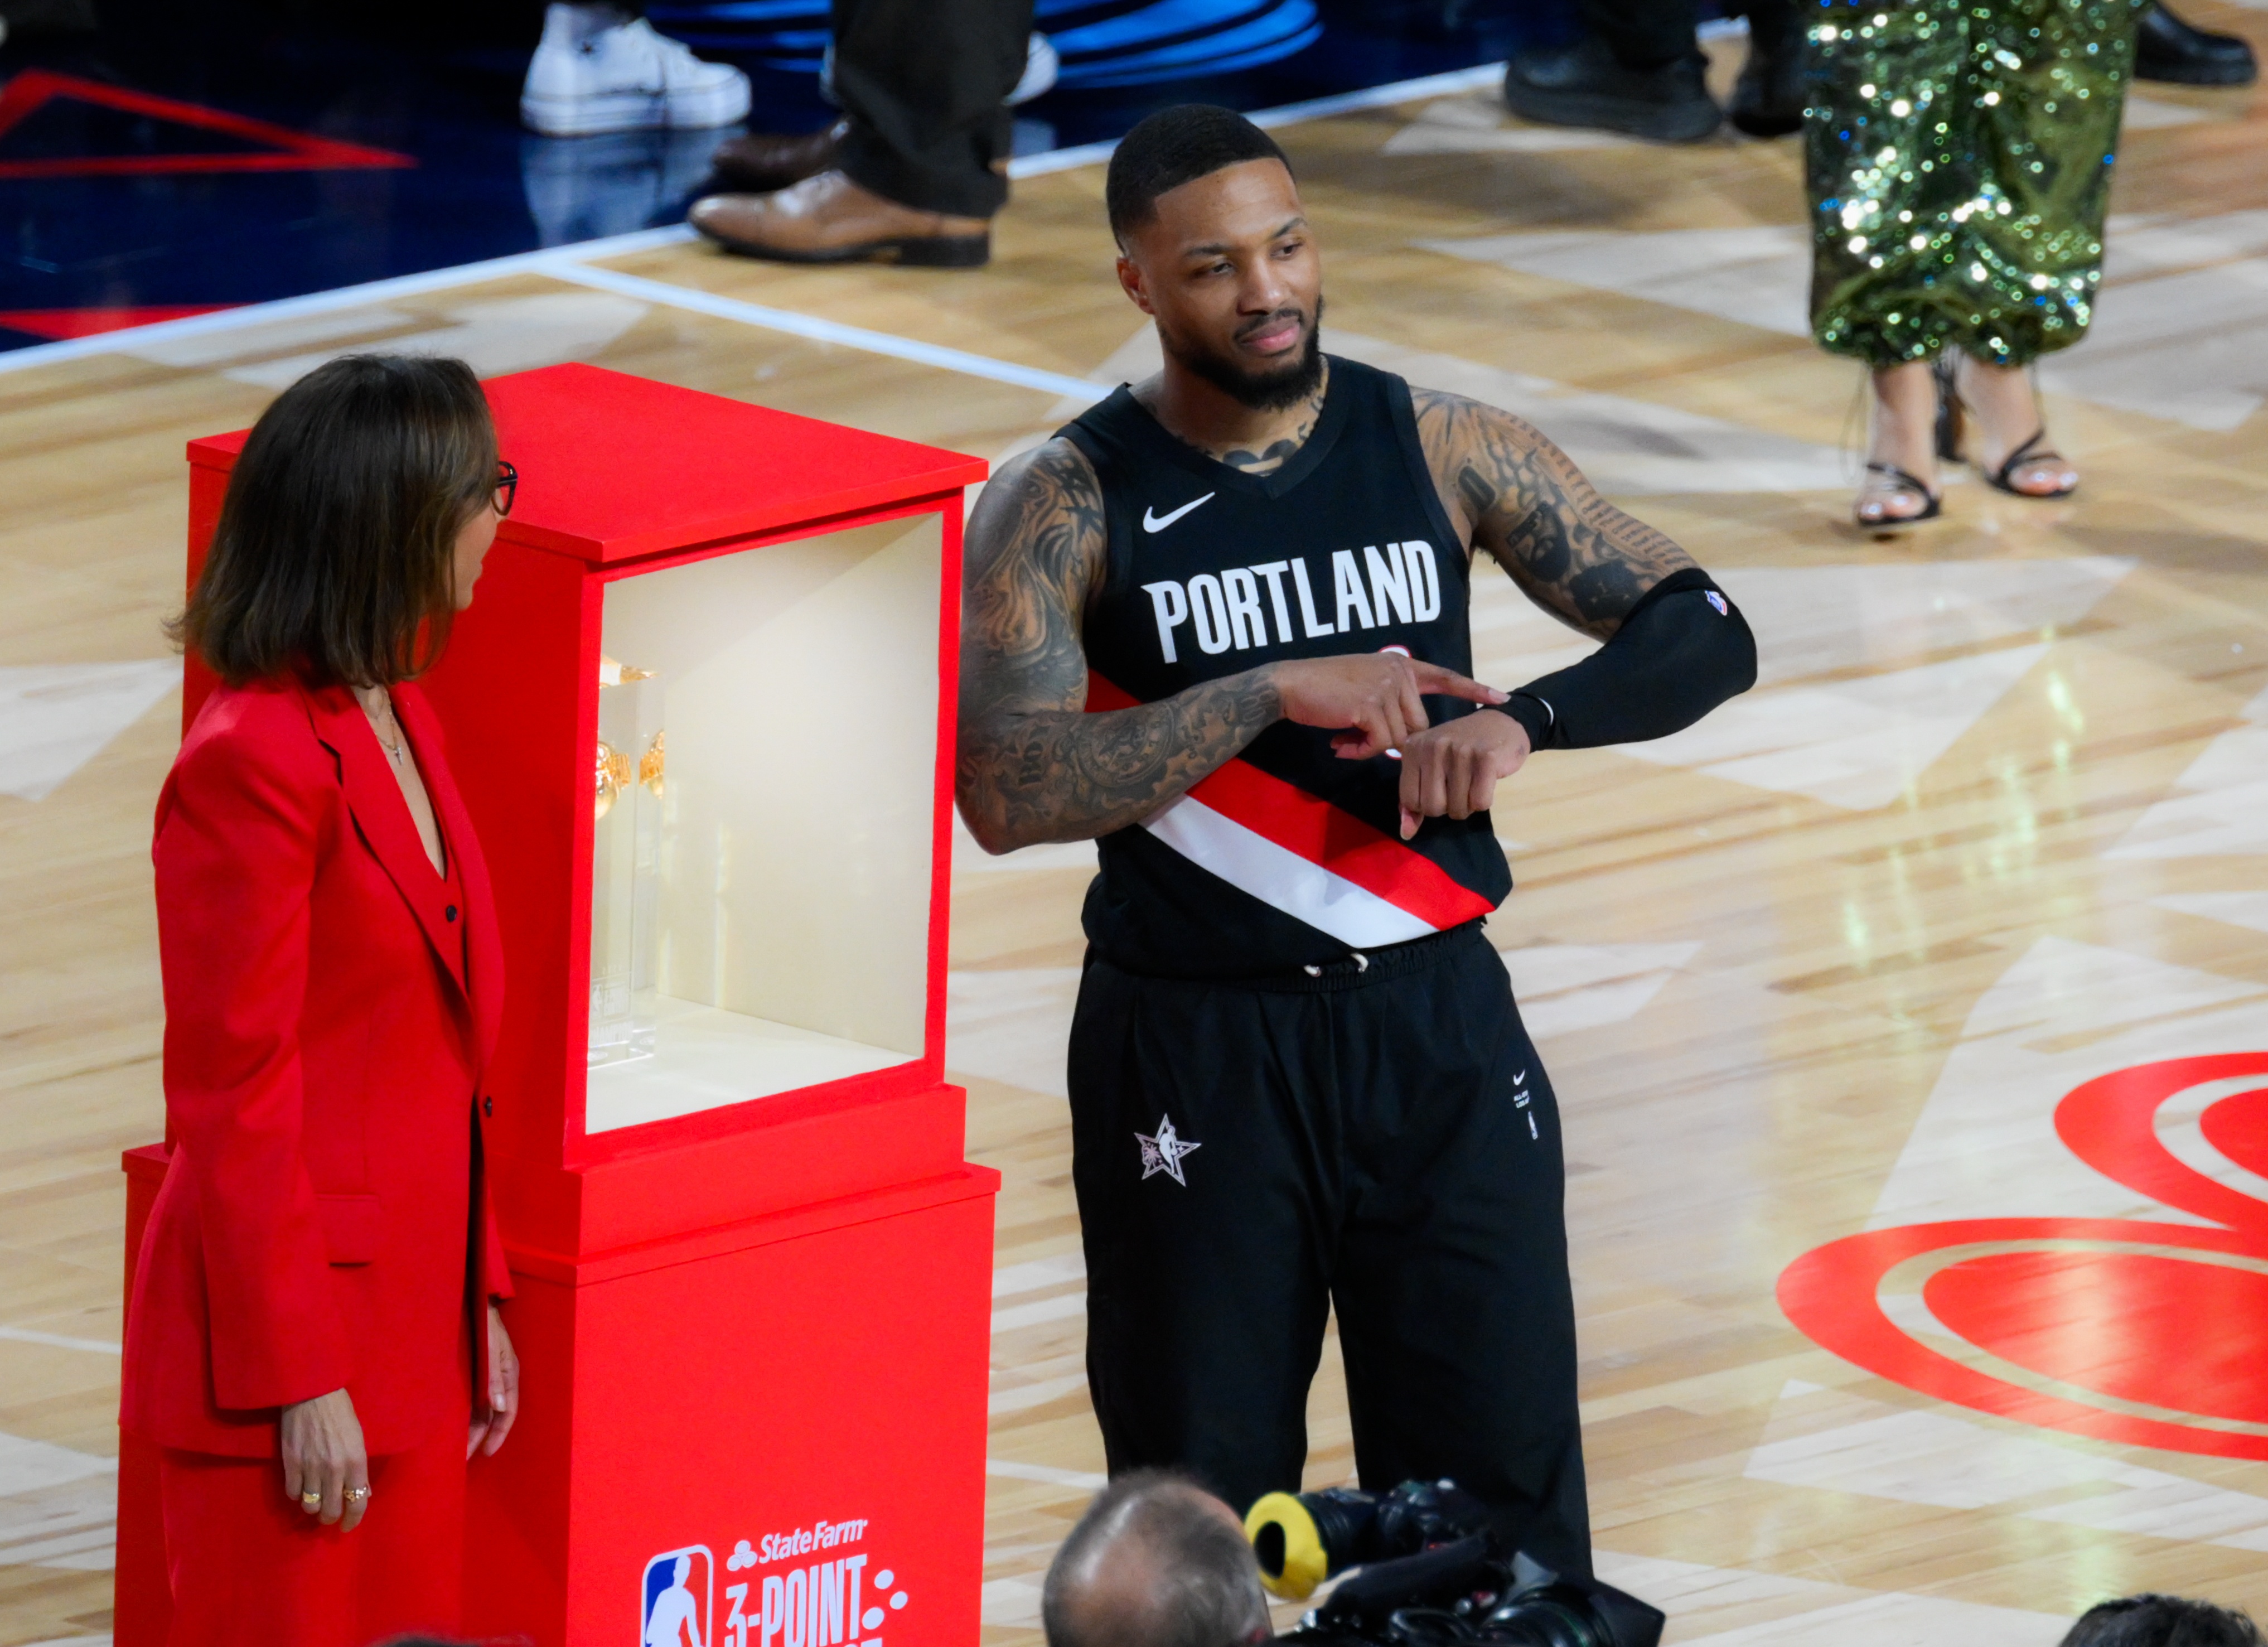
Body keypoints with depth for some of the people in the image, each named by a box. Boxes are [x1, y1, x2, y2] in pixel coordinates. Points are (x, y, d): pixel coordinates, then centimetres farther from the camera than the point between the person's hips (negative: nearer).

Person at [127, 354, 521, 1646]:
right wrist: (303, 1381, -17)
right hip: (294, 1334, -9)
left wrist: (480, 1300, 15)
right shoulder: (249, 768, -18)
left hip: (412, 1321, 9)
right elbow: (232, 1101, -18)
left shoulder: (399, 716, 10)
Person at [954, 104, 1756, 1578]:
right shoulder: (1067, 506, -8)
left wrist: (1527, 720, -21)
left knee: (1502, 1506, 3)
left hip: (1439, 1028, 2)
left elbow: (1705, 635, -2)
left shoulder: (1443, 450, 0)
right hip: (1193, 1053, -2)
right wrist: (1272, 694, -28)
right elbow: (1006, 795, -21)